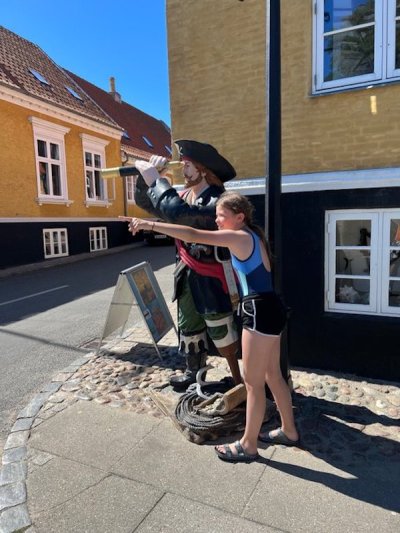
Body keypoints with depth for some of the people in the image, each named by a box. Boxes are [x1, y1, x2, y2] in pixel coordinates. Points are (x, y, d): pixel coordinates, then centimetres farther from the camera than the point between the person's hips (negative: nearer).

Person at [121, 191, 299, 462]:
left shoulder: (240, 237, -15)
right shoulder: (250, 235, 13)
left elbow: (193, 235, -23)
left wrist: (150, 224, -21)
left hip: (261, 312, -10)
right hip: (267, 310, 10)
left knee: (253, 382, 4)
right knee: (273, 375, 21)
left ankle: (248, 445, 21)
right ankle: (289, 431, 38)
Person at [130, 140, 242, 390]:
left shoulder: (217, 201, -20)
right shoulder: (185, 196, 7)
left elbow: (177, 213, -36)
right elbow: (144, 201, 14)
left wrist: (155, 179, -26)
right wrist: (146, 175, -4)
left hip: (211, 279, -8)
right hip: (187, 275, 8)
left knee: (221, 331, 4)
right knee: (188, 327, 19)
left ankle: (239, 380, 23)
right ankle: (194, 373, 38)